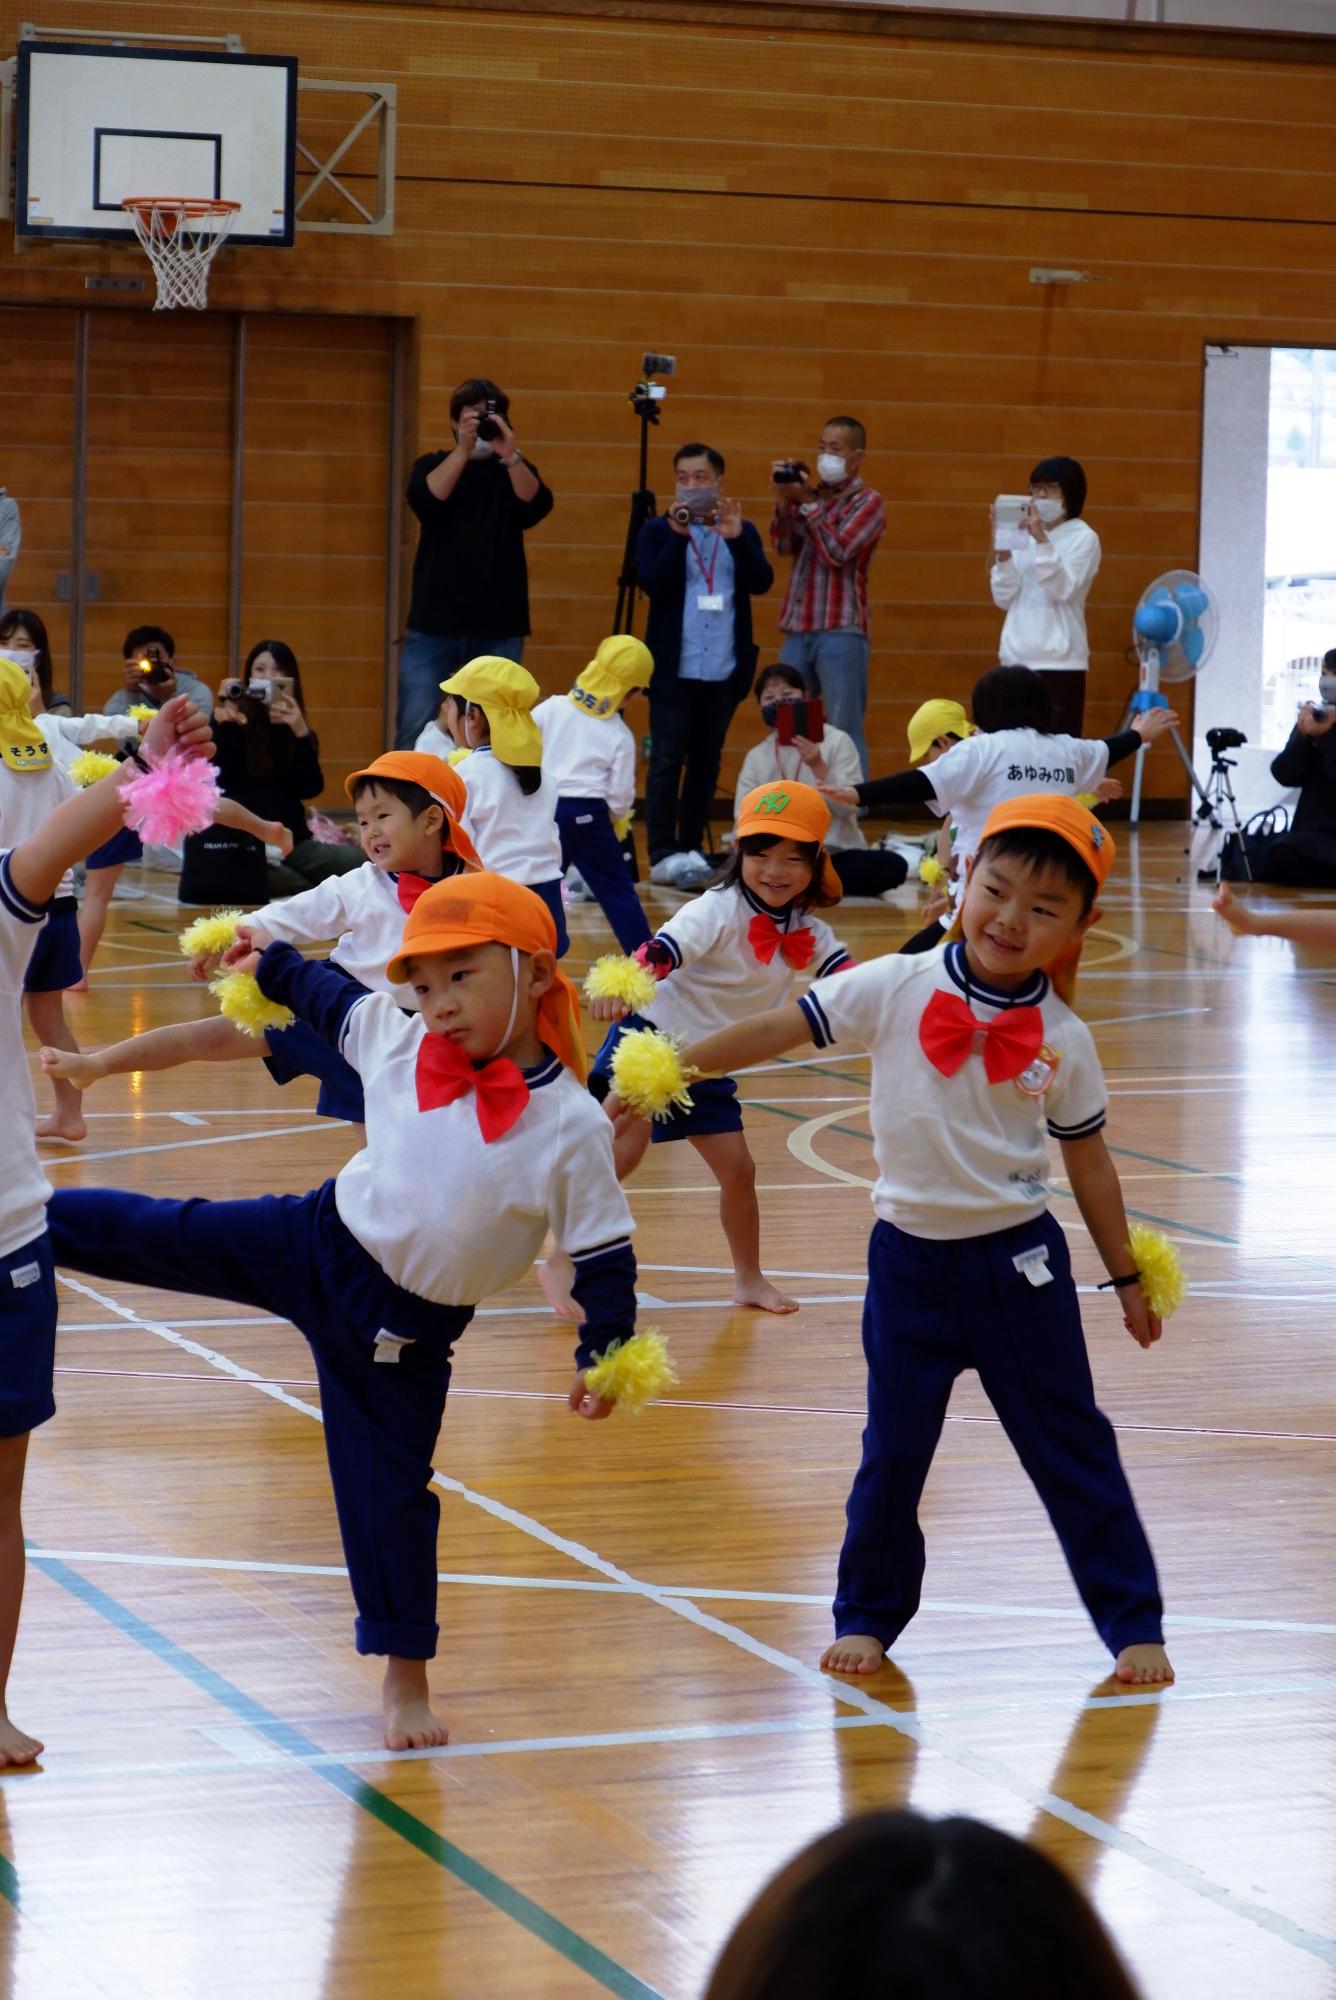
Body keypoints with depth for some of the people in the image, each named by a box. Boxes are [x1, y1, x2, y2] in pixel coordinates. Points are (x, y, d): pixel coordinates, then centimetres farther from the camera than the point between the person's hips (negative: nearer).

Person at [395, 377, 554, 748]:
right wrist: (463, 449, -21)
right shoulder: (433, 466, 9)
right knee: (415, 731, -7)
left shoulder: (515, 471, 10)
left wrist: (509, 455, -24)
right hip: (434, 625, -1)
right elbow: (426, 501, -13)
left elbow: (536, 506, -11)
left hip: (499, 629, 1)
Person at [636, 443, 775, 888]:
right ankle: (662, 854, -8)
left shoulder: (741, 532, 10)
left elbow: (761, 583, -4)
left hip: (724, 669, 3)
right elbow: (652, 583, -11)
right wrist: (678, 535, -20)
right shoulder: (657, 531, 4)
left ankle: (691, 847, 13)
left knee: (706, 761, 7)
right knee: (668, 760, -7)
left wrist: (736, 539, -18)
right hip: (674, 667, -3)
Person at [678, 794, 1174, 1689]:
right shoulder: (897, 988, -10)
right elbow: (782, 1029, -10)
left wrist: (1128, 1278, 11)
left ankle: (1133, 1620, 18)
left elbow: (1088, 1161, 5)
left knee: (1071, 1445, 6)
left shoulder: (1063, 1040, -6)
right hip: (911, 1256, 0)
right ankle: (870, 1614, 27)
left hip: (1019, 1257, 0)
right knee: (894, 1449, 8)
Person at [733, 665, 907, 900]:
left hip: (837, 854, 0)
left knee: (893, 866, -30)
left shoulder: (837, 742, 2)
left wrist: (819, 767, -22)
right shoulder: (756, 757, 10)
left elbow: (848, 806, -9)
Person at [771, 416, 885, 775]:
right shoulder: (809, 494, 17)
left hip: (840, 633, -6)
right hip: (797, 630, 6)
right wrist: (784, 498, -7)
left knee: (844, 733, -5)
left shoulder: (868, 502, 0)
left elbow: (837, 551, -12)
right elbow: (784, 544, 5)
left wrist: (806, 502, -10)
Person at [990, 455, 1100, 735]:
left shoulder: (1083, 538, -1)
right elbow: (1003, 599, 7)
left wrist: (1042, 541, -23)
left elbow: (1062, 590, -15)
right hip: (1017, 658, 5)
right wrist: (1002, 555, -8)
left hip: (1059, 661, -5)